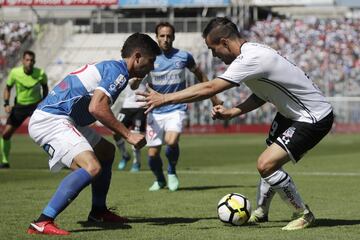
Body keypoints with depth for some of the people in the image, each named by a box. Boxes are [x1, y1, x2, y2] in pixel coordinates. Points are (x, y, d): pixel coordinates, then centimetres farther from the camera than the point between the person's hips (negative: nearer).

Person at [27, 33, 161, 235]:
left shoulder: (110, 67, 19)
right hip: (51, 120, -11)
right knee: (92, 167, -26)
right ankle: (43, 222, -31)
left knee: (107, 151, 24)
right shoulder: (118, 71, -12)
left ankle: (98, 211, 36)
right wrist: (128, 135, -20)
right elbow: (97, 107, -25)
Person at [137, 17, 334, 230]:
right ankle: (260, 213, 37)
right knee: (270, 162, 19)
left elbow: (210, 88, -28)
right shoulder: (252, 52, 4)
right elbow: (262, 95, 14)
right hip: (292, 113, 10)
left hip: (314, 118, -10)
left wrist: (164, 98, -23)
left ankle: (304, 215, -1)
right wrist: (232, 112, 1)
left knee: (266, 164, -16)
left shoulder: (251, 59, -26)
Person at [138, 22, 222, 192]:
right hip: (155, 112, 2)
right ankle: (159, 180, 31)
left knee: (171, 142, -27)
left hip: (176, 109, -1)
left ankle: (172, 172, 3)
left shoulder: (184, 57, -1)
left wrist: (214, 98, 18)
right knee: (152, 154, -1)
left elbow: (200, 75, 15)